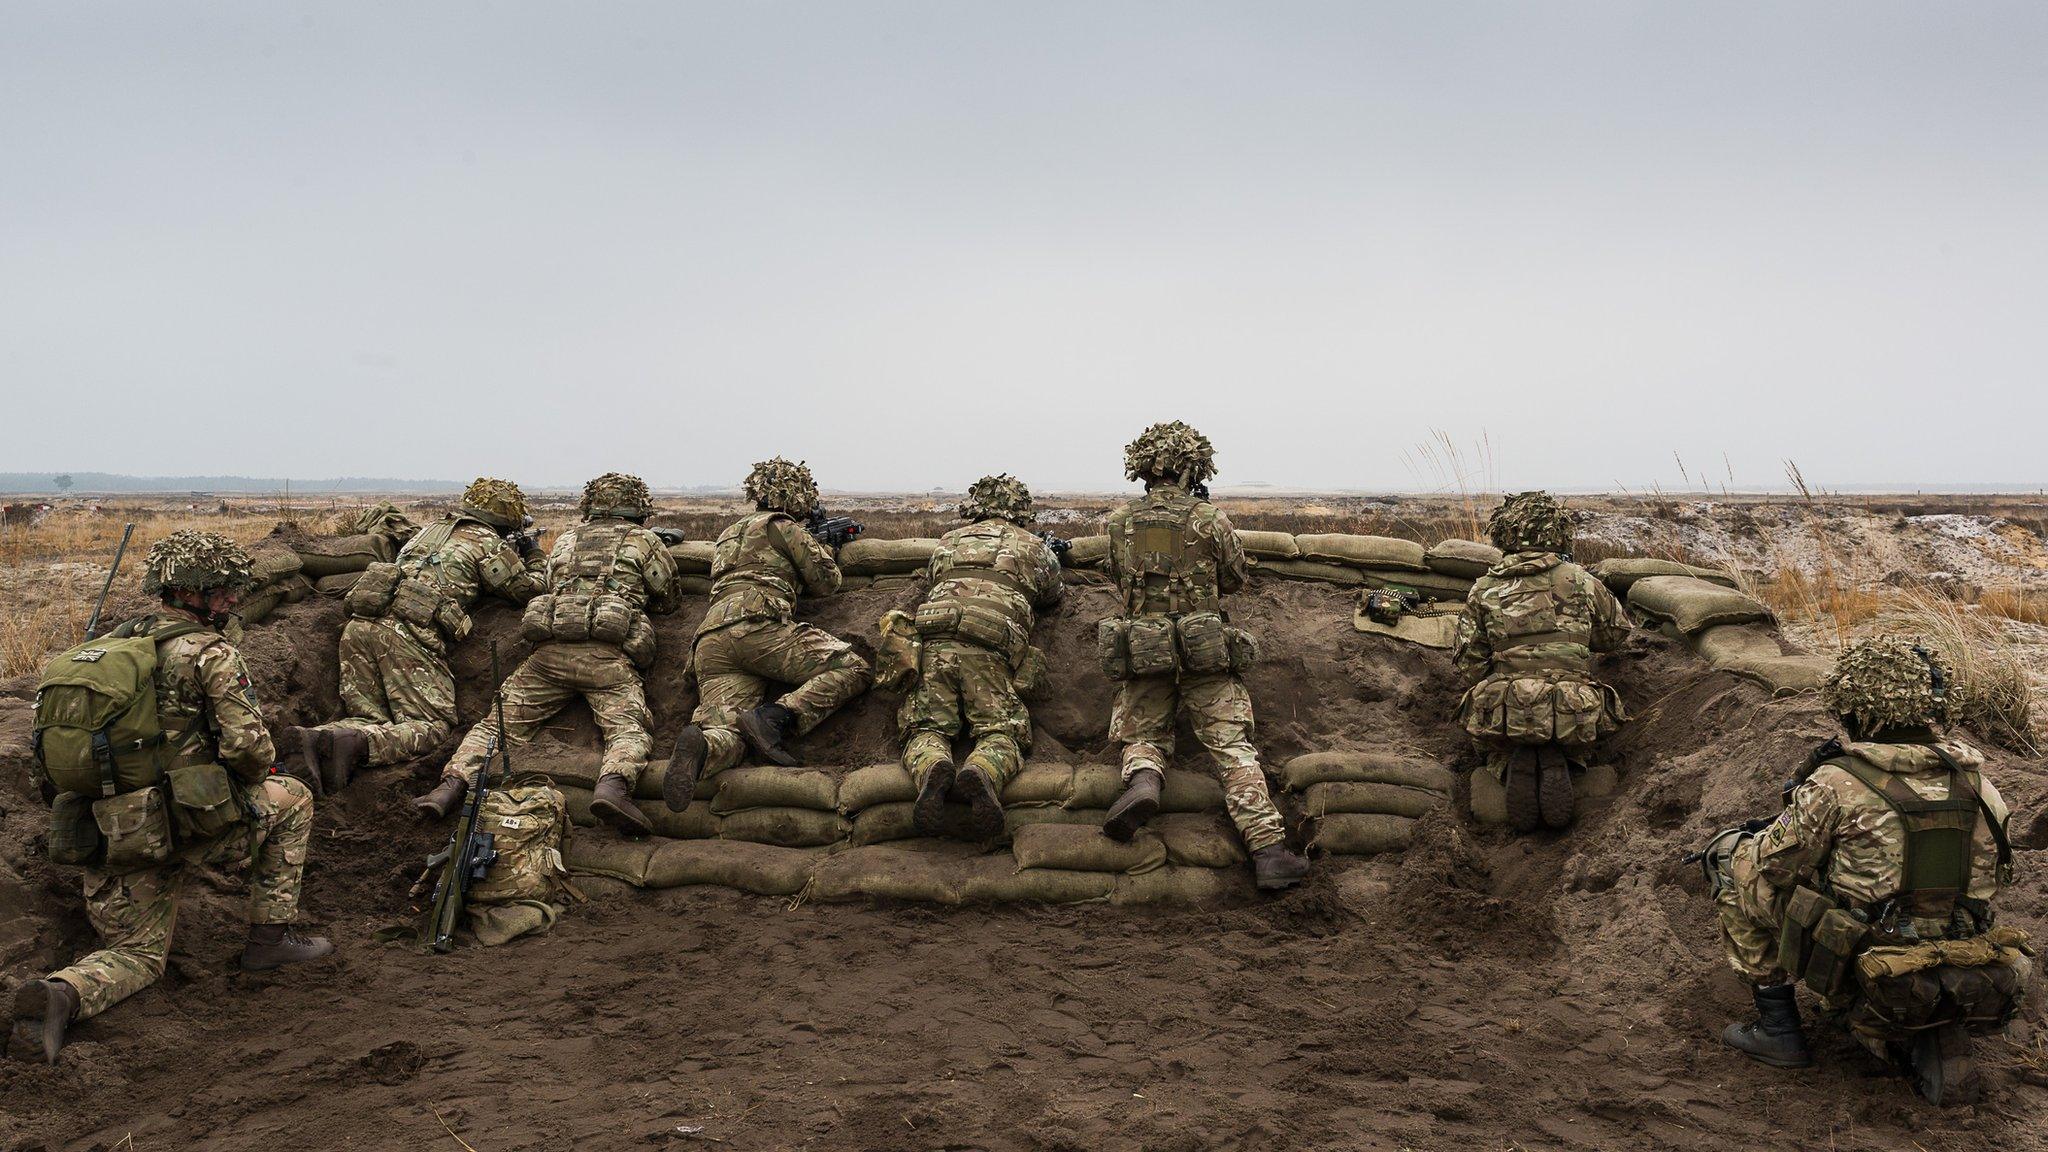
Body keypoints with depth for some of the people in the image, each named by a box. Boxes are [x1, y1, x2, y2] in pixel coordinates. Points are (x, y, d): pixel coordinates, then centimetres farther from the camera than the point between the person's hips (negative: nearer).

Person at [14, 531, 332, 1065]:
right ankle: (270, 937, 19)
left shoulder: (111, 643, 12)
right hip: (186, 824, -6)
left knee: (137, 955, 21)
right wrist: (258, 774, 6)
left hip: (115, 835, 7)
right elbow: (248, 746, -19)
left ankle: (64, 992, -12)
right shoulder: (210, 653, -11)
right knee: (292, 799, 19)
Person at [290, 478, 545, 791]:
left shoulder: (433, 529, 32)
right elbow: (531, 589, 16)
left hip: (362, 623, 7)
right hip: (411, 633, -7)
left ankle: (316, 738, -19)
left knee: (371, 720, 10)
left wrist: (511, 551, 45)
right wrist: (536, 555, 37)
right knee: (434, 726, -5)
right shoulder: (489, 542, 10)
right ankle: (356, 744, -29)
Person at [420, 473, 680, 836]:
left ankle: (454, 783, -12)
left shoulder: (565, 541, 28)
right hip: (607, 655, -3)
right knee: (629, 729, -14)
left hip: (550, 649, 3)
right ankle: (612, 786, -44)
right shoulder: (646, 541, 18)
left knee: (501, 721, 8)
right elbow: (668, 600, 27)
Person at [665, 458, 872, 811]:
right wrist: (823, 547, 37)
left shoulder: (728, 534, 36)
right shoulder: (783, 526, 13)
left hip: (709, 643, 7)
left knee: (730, 735, -8)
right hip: (756, 626, -7)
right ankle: (776, 717, -25)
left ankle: (701, 747, -44)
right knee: (853, 669, -8)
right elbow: (826, 582, 17)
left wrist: (807, 543, 52)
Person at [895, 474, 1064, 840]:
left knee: (927, 726, 3)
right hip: (991, 649, -2)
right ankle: (983, 772, -33)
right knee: (1001, 730, 0)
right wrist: (1052, 556, 60)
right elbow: (1053, 596, 41)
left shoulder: (948, 541, 29)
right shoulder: (1034, 546, 24)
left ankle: (932, 768, -32)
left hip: (935, 640, 2)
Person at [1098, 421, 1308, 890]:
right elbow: (1235, 579, 10)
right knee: (1233, 748, 0)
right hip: (1205, 654, -2)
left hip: (1141, 653, 2)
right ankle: (1268, 849, -11)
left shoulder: (1119, 523, 3)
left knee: (1144, 738, 17)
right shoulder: (1211, 519, -4)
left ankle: (1143, 780, -17)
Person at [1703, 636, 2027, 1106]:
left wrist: (1735, 846, 17)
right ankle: (1938, 1047, 12)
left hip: (1868, 988, -6)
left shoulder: (1839, 784, -16)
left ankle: (1778, 1027, 10)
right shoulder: (1975, 781, 1)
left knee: (1734, 861, 6)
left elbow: (1768, 867, -7)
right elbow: (1988, 882, 14)